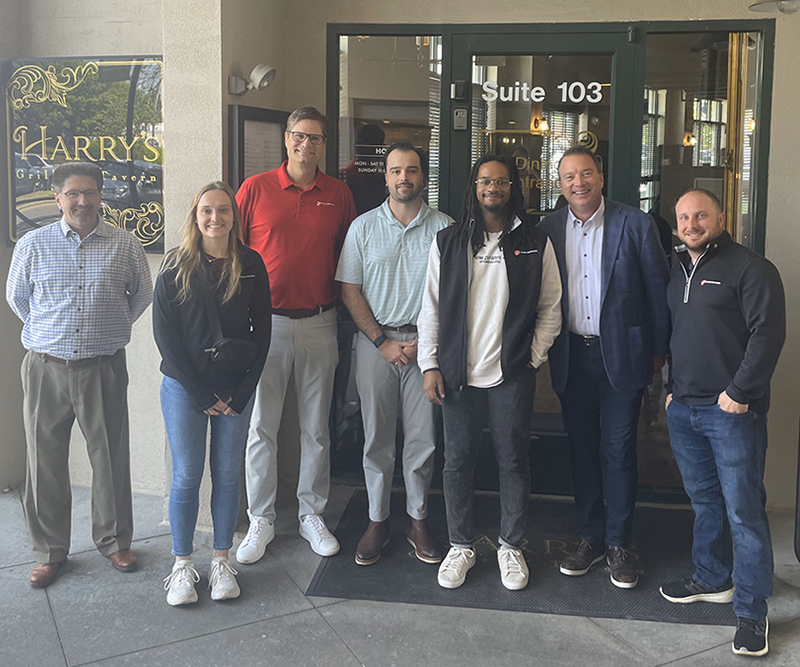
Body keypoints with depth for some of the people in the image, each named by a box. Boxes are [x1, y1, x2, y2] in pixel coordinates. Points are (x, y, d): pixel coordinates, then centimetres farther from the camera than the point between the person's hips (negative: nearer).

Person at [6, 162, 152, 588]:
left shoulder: (125, 245, 2)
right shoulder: (33, 245, 2)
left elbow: (143, 294, 15)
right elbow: (16, 297, 16)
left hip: (104, 369, 0)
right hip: (46, 368, 1)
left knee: (111, 457, 6)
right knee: (45, 461, 6)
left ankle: (113, 540, 24)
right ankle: (49, 550, 21)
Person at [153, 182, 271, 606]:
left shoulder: (251, 266, 1)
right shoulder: (176, 266, -2)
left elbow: (261, 332, 3)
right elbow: (164, 334, -5)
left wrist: (241, 393, -5)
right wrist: (202, 395, -9)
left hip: (236, 390, 1)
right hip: (184, 388, -1)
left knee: (228, 474, 8)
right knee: (186, 475, 3)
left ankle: (221, 560, 22)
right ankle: (182, 564, 18)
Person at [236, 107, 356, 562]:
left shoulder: (339, 194, 6)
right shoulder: (255, 189, 1)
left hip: (319, 324, 2)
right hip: (267, 321, -1)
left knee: (317, 427, 10)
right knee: (261, 427, 4)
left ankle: (313, 515, 25)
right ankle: (261, 521, 18)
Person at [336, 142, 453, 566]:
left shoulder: (444, 227, 2)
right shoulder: (364, 227, 4)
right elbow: (349, 290, 2)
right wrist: (381, 341, -6)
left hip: (425, 343, 0)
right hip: (375, 342, 1)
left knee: (423, 436, 5)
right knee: (377, 436, 6)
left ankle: (417, 519, 21)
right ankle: (377, 521, 19)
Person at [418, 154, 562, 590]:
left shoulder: (535, 244, 3)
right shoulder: (448, 242, 5)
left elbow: (550, 309, 7)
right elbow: (431, 307, 6)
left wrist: (533, 357, -1)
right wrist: (430, 364, 0)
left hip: (512, 374, 0)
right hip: (458, 373, 1)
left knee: (513, 460, 7)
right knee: (458, 460, 8)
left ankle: (511, 546, 25)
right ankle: (460, 546, 24)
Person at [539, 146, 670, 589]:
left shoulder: (635, 225, -4)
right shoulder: (547, 229, 4)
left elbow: (658, 289, 0)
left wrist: (659, 349, 1)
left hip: (621, 354, -3)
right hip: (571, 357, 3)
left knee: (618, 450, 3)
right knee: (581, 448, 11)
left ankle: (619, 545, 18)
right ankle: (590, 538, 25)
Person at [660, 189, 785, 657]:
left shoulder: (750, 268, -7)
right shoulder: (679, 272, 16)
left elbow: (768, 332, -14)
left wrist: (740, 392, -16)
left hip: (732, 411, -7)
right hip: (684, 408, 7)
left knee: (743, 511, -3)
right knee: (704, 500, 17)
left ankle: (752, 612, 7)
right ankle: (713, 581, 33)